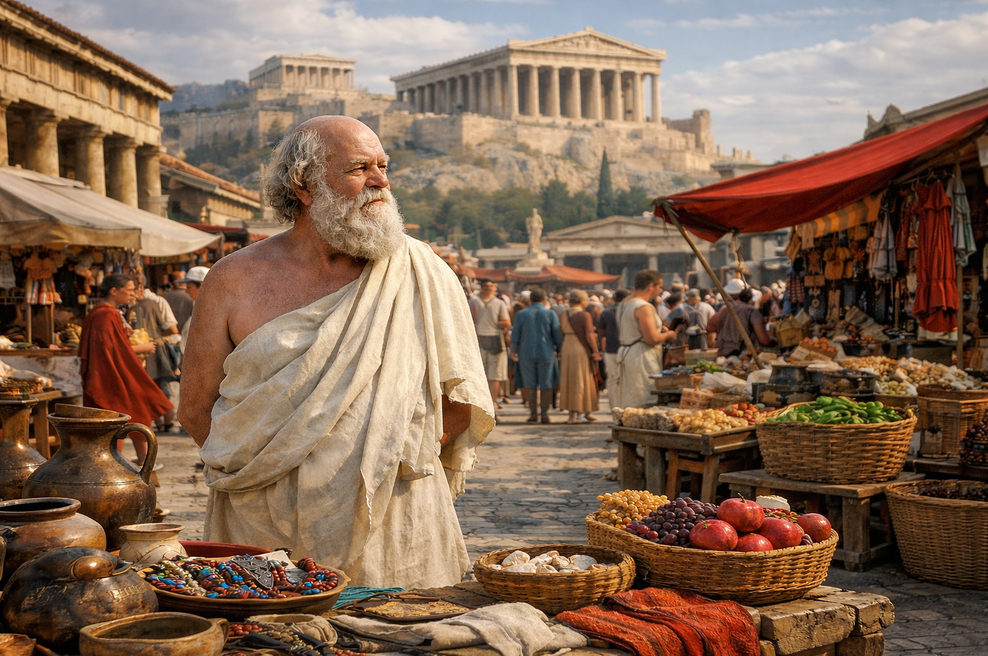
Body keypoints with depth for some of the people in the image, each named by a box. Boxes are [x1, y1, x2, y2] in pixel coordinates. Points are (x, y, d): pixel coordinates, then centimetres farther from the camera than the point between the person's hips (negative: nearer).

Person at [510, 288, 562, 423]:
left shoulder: (521, 314, 2)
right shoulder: (550, 314, -2)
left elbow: (515, 335, 6)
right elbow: (557, 335, -1)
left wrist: (513, 351, 20)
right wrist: (560, 350, 14)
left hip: (527, 353, 1)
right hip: (546, 353, -1)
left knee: (530, 384, 7)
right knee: (546, 384, 5)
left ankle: (534, 413, 6)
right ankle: (544, 412, 0)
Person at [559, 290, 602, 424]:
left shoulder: (565, 316, 7)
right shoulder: (585, 315, -11)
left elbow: (562, 334, 7)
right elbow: (589, 335, -17)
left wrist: (561, 352, 13)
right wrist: (595, 352, -11)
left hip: (567, 349, 6)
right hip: (582, 350, -6)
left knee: (570, 380, 11)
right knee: (581, 381, 1)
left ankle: (572, 414, 15)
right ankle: (577, 414, 0)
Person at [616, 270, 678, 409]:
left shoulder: (625, 304, 15)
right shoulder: (644, 307, -16)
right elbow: (652, 338, -23)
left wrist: (658, 329, 19)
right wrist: (668, 335, -3)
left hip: (626, 354, 10)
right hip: (641, 360, -10)